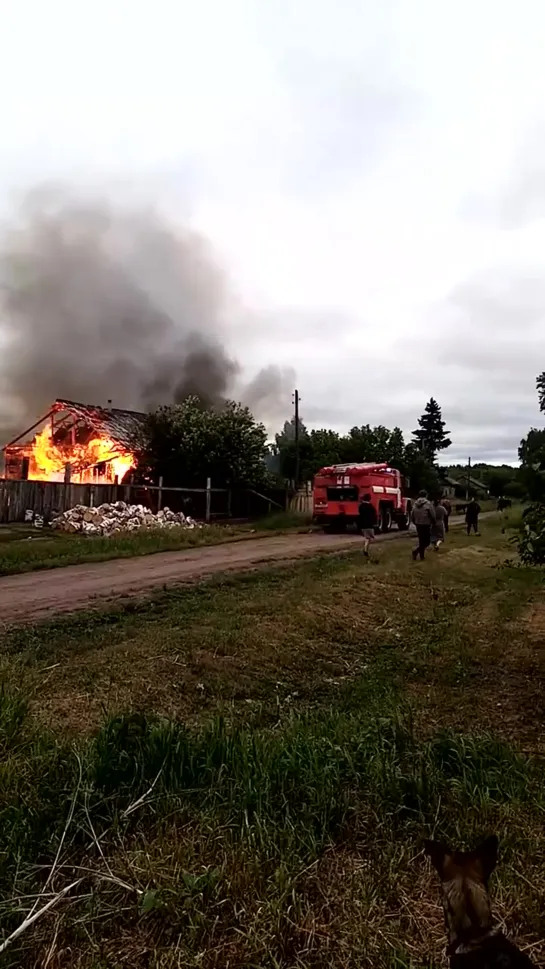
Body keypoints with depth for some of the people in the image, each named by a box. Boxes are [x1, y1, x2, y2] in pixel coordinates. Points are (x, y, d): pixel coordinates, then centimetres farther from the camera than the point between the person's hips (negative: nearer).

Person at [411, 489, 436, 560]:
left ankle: (422, 556, 17)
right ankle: (416, 551, -16)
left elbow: (413, 516, 9)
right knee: (426, 542, 2)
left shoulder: (415, 504, 3)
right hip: (426, 525, -6)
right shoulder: (428, 504, -14)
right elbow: (433, 516, -11)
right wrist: (432, 522, 9)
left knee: (421, 540, 17)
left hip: (418, 525, 6)